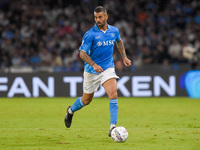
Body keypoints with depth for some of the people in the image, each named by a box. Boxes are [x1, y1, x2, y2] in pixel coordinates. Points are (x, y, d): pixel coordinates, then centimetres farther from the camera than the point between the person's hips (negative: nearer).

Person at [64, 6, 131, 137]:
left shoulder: (114, 30, 0)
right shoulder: (90, 35, -15)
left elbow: (119, 41, 23)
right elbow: (82, 53, -14)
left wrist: (124, 57, 17)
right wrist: (94, 65, -28)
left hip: (108, 68, 2)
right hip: (91, 70, -2)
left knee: (113, 94, -20)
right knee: (86, 100, 11)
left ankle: (113, 127, -22)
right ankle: (71, 110, 45)